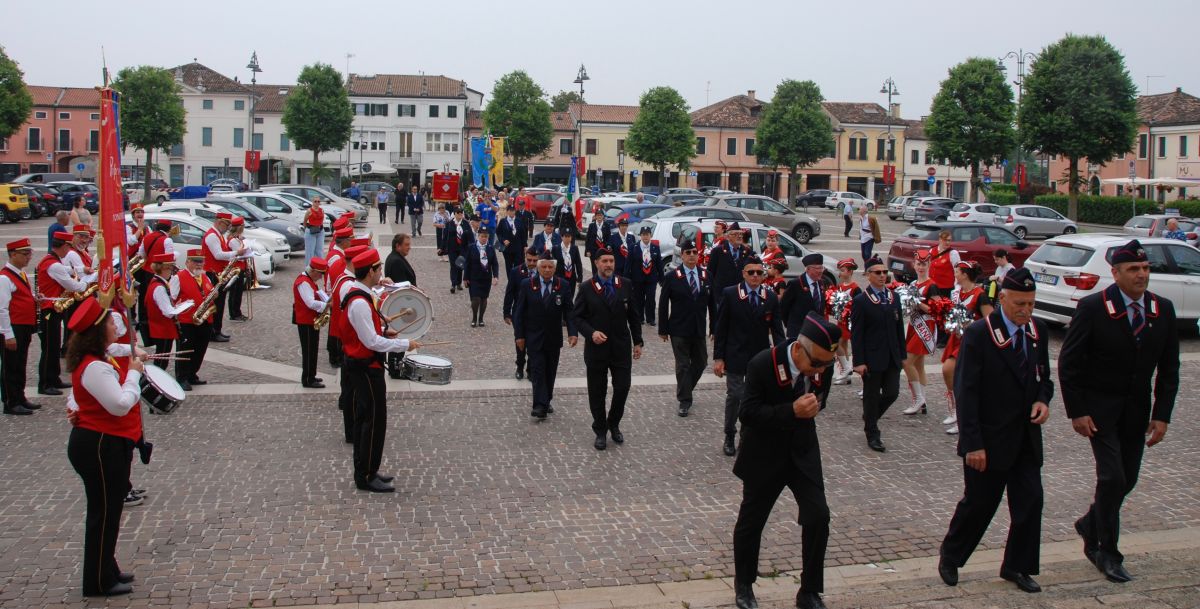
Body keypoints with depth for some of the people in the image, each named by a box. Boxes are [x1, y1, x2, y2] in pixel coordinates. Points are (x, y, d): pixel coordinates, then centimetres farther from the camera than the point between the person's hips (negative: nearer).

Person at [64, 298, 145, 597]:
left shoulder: (96, 361, 10)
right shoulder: (94, 368, -23)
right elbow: (120, 405, -27)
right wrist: (134, 373, -16)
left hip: (107, 445, 11)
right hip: (100, 447, -11)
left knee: (110, 508, 19)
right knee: (104, 512, 0)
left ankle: (106, 570, 32)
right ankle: (99, 582, 11)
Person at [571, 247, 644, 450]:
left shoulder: (625, 285, 2)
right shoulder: (586, 288, -4)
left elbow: (633, 315, 7)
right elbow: (577, 316, -3)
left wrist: (637, 342, 6)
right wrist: (591, 333, -19)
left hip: (621, 347, 1)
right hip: (596, 348, -1)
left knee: (622, 388, 0)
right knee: (597, 392, 7)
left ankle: (614, 424, 26)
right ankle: (600, 431, 23)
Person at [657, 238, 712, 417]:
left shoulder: (706, 275, 2)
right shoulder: (671, 277, -6)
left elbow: (711, 302, 5)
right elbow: (663, 305, -3)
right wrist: (663, 329, -5)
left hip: (699, 330, 4)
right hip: (679, 330, -3)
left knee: (701, 363, 13)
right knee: (683, 366, 1)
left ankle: (685, 390, 35)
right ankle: (684, 401, 10)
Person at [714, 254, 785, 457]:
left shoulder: (771, 298, 1)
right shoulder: (730, 294, -5)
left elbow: (777, 330, 3)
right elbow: (720, 328, -3)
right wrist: (718, 357, -6)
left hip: (760, 357, 2)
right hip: (735, 356, -2)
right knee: (734, 396, 4)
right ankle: (729, 437, 20)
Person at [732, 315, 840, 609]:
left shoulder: (819, 362, -9)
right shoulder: (762, 364, -25)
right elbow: (748, 413, -24)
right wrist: (792, 411, -33)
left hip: (803, 453, 3)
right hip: (764, 456, -3)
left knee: (818, 517, -7)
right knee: (751, 522, 10)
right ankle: (743, 584, 34)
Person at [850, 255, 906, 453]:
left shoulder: (894, 298, 10)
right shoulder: (860, 301, -8)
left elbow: (899, 328, 14)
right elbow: (856, 333, -10)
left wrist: (902, 354, 11)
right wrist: (859, 361, -14)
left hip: (892, 358, 5)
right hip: (872, 359, -5)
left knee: (892, 393, 4)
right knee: (872, 396, 4)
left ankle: (870, 418, 31)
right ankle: (872, 435, 17)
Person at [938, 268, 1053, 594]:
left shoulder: (1037, 330, 3)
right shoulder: (979, 334, -15)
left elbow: (1043, 376, 16)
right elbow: (965, 392, -16)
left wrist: (1042, 400, -7)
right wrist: (973, 444, -19)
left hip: (1026, 437, 5)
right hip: (989, 439, -5)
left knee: (1030, 502, 4)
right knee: (979, 503, 7)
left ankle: (1017, 567, 22)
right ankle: (950, 557, 30)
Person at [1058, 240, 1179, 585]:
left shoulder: (1163, 310, 0)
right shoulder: (1092, 307, -14)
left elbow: (1169, 368, 5)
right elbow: (1068, 362, -10)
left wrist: (1162, 414, -1)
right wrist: (1077, 411, -13)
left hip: (1137, 408, 5)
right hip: (1099, 406, -5)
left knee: (1128, 478, 10)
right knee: (1113, 477, -8)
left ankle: (1091, 526, 35)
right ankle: (1108, 553, 7)